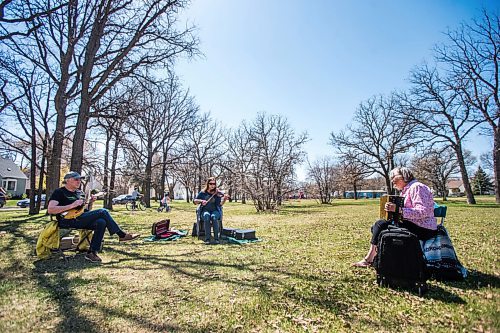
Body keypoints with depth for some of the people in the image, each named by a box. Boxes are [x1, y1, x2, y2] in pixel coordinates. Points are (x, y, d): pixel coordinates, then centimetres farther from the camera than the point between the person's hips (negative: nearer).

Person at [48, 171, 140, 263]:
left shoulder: (79, 193, 21)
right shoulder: (59, 192, -1)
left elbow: (86, 212, 23)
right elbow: (50, 210, -16)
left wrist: (90, 203, 2)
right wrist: (72, 205, -21)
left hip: (80, 220, 8)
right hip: (68, 221, -7)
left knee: (101, 222, -24)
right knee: (102, 212, -22)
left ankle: (92, 253, -19)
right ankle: (122, 235, -16)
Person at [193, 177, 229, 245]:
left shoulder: (218, 193, -1)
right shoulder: (203, 193, 3)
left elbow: (220, 204, -14)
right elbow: (195, 201, 4)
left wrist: (224, 199, -34)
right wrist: (201, 201, -16)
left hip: (215, 211, 0)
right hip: (205, 211, 1)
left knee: (214, 217, -35)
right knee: (206, 216, -35)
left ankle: (216, 238, -26)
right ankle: (207, 238, -30)